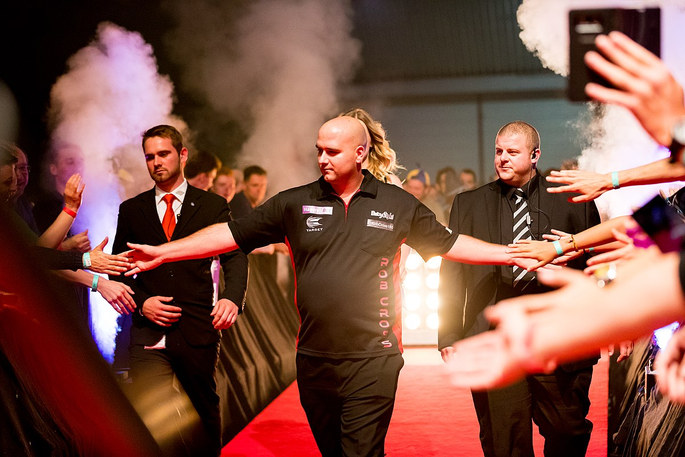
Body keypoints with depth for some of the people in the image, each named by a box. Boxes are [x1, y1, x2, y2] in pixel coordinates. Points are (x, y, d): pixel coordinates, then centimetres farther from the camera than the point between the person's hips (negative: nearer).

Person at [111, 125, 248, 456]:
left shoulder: (213, 206, 6)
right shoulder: (131, 210, 10)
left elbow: (234, 256, -2)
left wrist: (232, 298, -21)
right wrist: (141, 302, -7)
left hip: (198, 330, 0)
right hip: (148, 335, 1)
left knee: (205, 410, 13)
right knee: (150, 421, -5)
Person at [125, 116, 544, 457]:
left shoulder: (398, 205, 4)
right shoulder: (295, 203, 4)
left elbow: (449, 243, 11)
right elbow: (231, 233, 4)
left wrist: (512, 254, 6)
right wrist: (163, 252, -1)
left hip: (373, 358, -2)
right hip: (314, 359, 3)